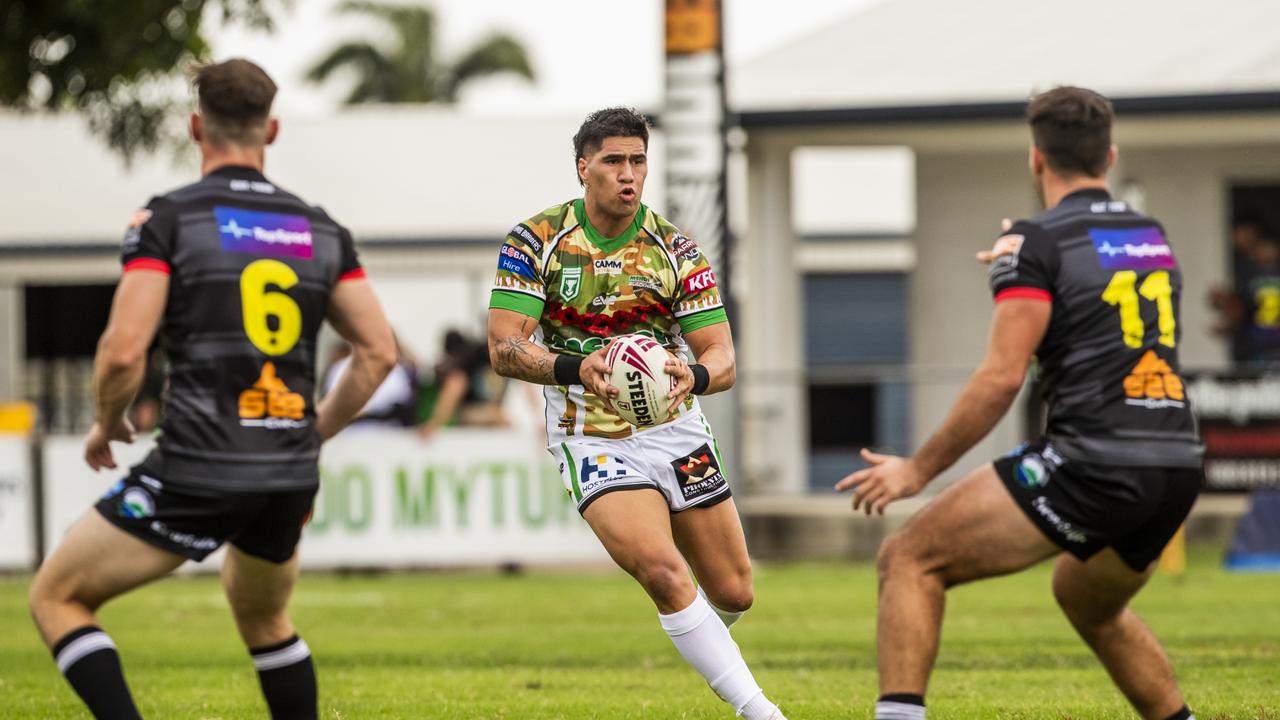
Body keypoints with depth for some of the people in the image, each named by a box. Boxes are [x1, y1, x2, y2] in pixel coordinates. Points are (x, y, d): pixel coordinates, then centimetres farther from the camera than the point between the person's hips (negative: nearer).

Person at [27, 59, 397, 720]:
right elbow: (378, 351, 9)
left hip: (196, 471, -5)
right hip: (290, 479, 5)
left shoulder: (167, 218, -5)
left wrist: (108, 425, 7)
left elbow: (123, 350, -13)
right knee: (263, 617, 32)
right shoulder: (320, 229, 10)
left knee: (56, 597, 9)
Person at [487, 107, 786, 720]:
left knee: (732, 593, 6)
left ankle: (702, 646, 44)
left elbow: (722, 358, -6)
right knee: (663, 571, -26)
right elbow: (503, 348, -14)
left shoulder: (675, 248, -2)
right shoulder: (536, 240, -8)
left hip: (674, 428, 3)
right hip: (591, 437, -3)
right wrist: (576, 368, -34)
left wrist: (693, 376, -31)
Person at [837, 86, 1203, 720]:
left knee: (909, 559, -1)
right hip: (1177, 466, 7)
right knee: (1089, 603, 34)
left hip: (1089, 465, -7)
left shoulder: (1038, 243, -4)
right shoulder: (1154, 238, 17)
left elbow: (1003, 376, -11)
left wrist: (920, 468, -4)